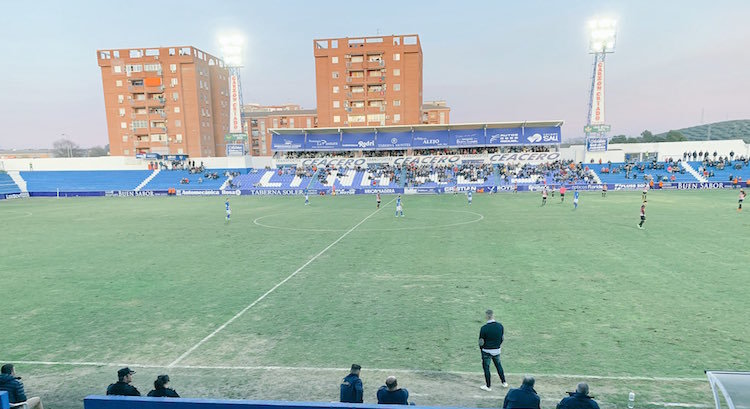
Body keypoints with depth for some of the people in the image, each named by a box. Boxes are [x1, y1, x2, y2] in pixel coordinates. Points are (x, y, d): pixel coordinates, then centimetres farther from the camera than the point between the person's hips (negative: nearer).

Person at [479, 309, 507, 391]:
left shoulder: (484, 328, -21)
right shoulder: (500, 326, -8)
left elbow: (481, 341, -12)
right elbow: (502, 339, 3)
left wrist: (481, 349, 7)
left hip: (486, 351, -4)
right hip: (497, 350, 4)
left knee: (486, 367, 10)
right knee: (498, 365, 23)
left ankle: (488, 386, 19)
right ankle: (504, 382, 34)